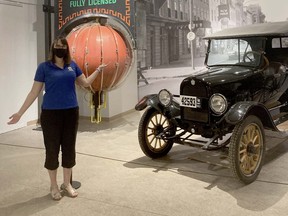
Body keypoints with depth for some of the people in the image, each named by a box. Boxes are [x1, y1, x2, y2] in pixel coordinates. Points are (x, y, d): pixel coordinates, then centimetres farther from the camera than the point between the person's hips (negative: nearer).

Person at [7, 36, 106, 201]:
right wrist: (20, 113, -7)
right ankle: (54, 186, 21)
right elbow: (34, 92, -3)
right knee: (52, 149, 4)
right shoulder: (44, 67, -4)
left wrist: (98, 70, 12)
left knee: (69, 148, 10)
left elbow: (85, 83, 18)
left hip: (71, 113, 3)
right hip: (51, 114, -3)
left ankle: (67, 184, 27)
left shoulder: (72, 65, 6)